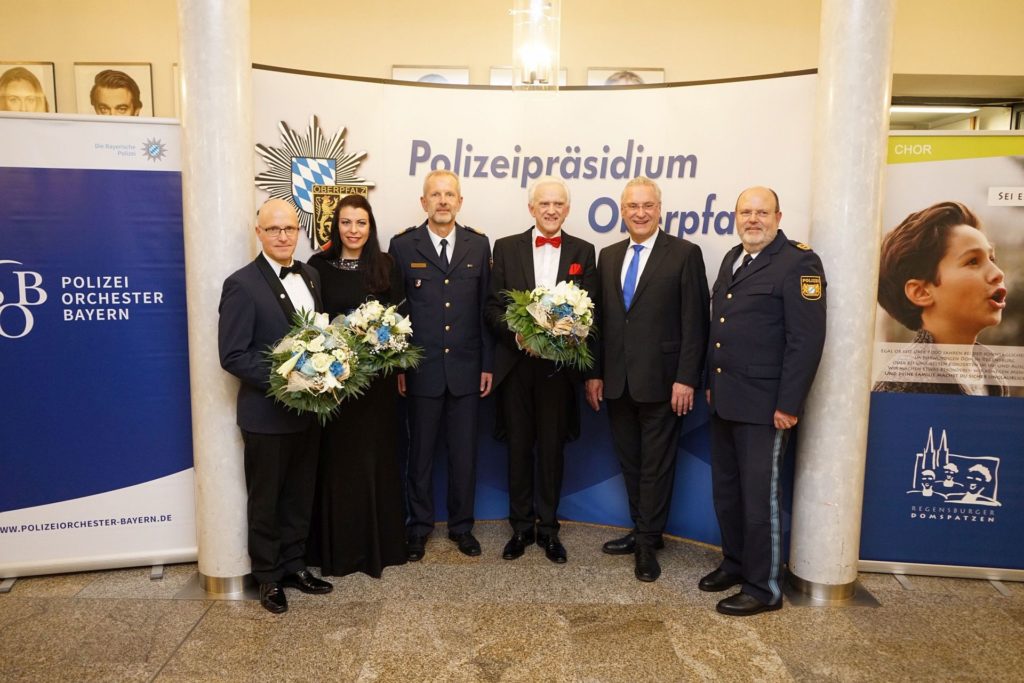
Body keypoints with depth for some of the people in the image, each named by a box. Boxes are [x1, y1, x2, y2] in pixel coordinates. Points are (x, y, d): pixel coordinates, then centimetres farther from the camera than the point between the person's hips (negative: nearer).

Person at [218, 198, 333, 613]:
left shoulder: (309, 276, 7)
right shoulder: (242, 284, -13)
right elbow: (232, 355, -16)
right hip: (267, 413, -6)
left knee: (300, 495, 18)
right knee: (265, 499, 12)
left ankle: (293, 564, 35)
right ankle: (268, 576, 29)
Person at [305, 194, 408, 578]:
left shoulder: (385, 265, 3)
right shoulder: (319, 265, 0)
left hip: (377, 374, 1)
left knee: (376, 455, 8)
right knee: (337, 457, 7)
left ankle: (379, 543, 22)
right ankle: (338, 546, 20)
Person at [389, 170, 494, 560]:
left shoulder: (478, 245, 5)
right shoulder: (403, 245, 0)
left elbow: (486, 308, 5)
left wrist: (488, 364, 3)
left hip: (466, 368, 2)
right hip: (421, 368, -1)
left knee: (464, 452, 10)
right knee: (421, 451, 10)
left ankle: (461, 525, 28)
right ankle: (420, 525, 28)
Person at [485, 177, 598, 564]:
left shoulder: (583, 252, 6)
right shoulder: (506, 248, 4)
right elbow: (493, 307, 0)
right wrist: (518, 335, -16)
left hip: (559, 365, 0)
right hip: (516, 365, 0)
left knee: (552, 449, 10)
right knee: (518, 448, 10)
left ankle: (548, 528, 25)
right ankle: (521, 527, 25)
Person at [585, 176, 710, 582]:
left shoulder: (685, 254, -4)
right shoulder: (608, 256, 11)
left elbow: (695, 322, -8)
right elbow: (600, 320, 11)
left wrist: (686, 378, -13)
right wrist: (595, 374, 7)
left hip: (660, 380, -5)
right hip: (617, 381, 5)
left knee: (656, 464, 5)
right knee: (629, 461, 15)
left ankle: (647, 543, 18)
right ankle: (642, 531, 30)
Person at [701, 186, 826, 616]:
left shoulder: (798, 262, -10)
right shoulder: (732, 259, 14)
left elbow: (807, 339, -16)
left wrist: (789, 404, -18)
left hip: (764, 405, -8)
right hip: (724, 400, 8)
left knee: (760, 496, 2)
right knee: (725, 491, 17)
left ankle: (763, 587, 17)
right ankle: (735, 563, 34)